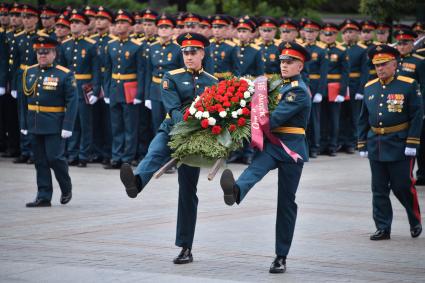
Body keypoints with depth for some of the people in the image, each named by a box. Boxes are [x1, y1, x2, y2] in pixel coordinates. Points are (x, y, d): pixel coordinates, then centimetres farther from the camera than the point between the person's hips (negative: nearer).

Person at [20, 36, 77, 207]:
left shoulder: (65, 75, -6)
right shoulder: (29, 73, 9)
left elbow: (72, 102, -9)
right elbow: (25, 101, 13)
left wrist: (68, 127, -15)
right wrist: (24, 124, 12)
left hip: (54, 127, -5)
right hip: (34, 126, 5)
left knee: (55, 158, -7)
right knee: (40, 161, 7)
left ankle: (66, 188, 17)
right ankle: (43, 197, 12)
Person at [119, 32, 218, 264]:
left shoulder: (213, 83, 10)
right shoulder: (171, 78, 3)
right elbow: (174, 110, -10)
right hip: (171, 131, -1)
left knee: (188, 192, 3)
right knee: (154, 154, -35)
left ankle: (186, 248, 8)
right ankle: (135, 182, -68)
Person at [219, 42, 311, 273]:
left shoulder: (298, 91, -10)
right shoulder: (282, 86, 17)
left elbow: (276, 118, -20)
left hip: (291, 149, -6)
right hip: (271, 144, 6)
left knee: (286, 203, 1)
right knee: (256, 167, -29)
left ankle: (281, 257, 5)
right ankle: (235, 191, -62)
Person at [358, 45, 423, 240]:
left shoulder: (408, 86, -5)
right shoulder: (369, 88, 9)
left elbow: (417, 116, -7)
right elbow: (363, 119, 14)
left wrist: (412, 144, -12)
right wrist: (362, 145, 10)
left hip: (399, 146, -4)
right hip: (376, 147, 4)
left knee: (403, 186, 1)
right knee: (379, 190, 5)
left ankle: (415, 222, 22)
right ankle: (382, 228, 12)